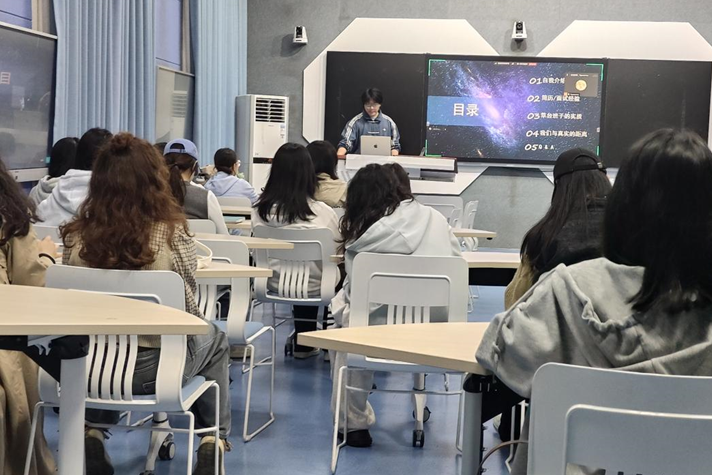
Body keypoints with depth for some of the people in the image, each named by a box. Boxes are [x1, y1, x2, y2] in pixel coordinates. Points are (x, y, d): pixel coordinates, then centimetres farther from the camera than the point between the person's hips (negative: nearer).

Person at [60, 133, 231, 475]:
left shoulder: (76, 236, -11)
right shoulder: (171, 234, -19)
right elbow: (188, 310, -7)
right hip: (154, 367, -3)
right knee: (214, 339, 30)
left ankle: (93, 431, 27)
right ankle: (214, 440, 28)